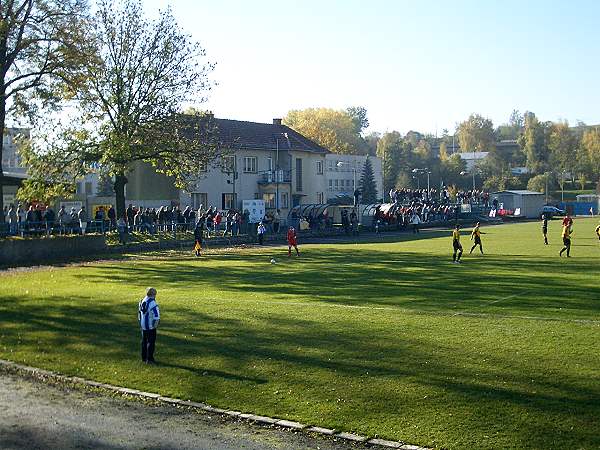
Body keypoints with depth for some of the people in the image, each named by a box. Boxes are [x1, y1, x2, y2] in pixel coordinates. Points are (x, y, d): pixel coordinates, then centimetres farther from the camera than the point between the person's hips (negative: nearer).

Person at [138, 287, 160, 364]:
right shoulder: (153, 303, -20)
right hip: (151, 327, -7)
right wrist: (155, 325, -8)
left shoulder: (142, 302, 4)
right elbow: (156, 316, -23)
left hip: (143, 326, 7)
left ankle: (144, 358, 27)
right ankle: (149, 359, 4)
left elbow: (139, 314, 15)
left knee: (144, 341, 18)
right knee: (151, 342, 2)